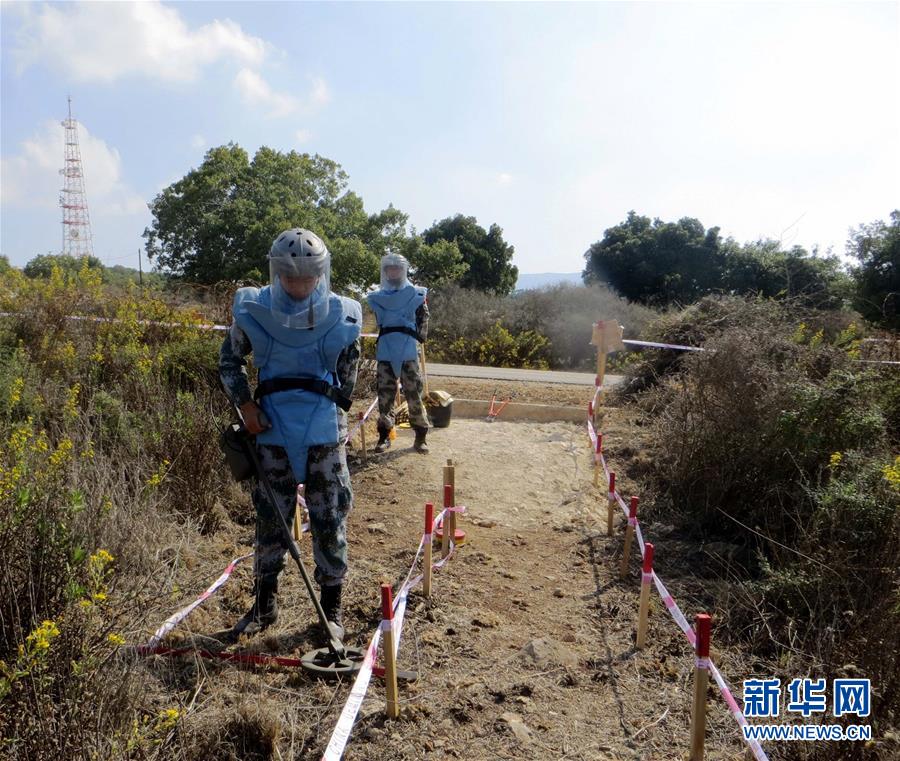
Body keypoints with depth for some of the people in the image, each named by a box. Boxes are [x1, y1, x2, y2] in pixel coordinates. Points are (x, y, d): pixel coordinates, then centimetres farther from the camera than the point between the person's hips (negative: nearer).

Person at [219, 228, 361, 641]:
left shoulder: (341, 316, -6)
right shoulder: (253, 311, -5)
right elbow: (229, 361, 8)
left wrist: (335, 406, 8)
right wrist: (245, 404, -4)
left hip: (324, 432, -1)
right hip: (272, 429, 1)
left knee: (329, 519, 5)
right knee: (270, 517, 12)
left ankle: (331, 607, 21)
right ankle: (264, 604, 29)